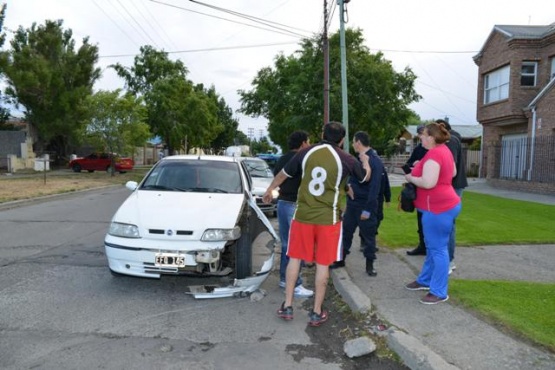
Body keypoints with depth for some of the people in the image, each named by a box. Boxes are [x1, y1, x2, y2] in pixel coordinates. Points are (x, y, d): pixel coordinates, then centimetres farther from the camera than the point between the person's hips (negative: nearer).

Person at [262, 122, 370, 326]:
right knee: (323, 264, 8)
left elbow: (283, 173, 9)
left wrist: (269, 190, 27)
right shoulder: (346, 159, -5)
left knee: (294, 258, 14)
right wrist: (365, 161, 37)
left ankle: (287, 306, 20)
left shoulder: (306, 152, -2)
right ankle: (317, 312, 17)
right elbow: (365, 177, 14)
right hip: (328, 218, -1)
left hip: (302, 215, 2)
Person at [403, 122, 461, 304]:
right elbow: (453, 172, 22)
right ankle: (425, 280, 34)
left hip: (438, 207, -11)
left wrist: (410, 177, -11)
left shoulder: (433, 155, -21)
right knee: (432, 246, 20)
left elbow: (428, 183, -29)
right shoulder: (444, 150, 10)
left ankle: (439, 292, 8)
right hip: (443, 205, 11)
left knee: (438, 248, -2)